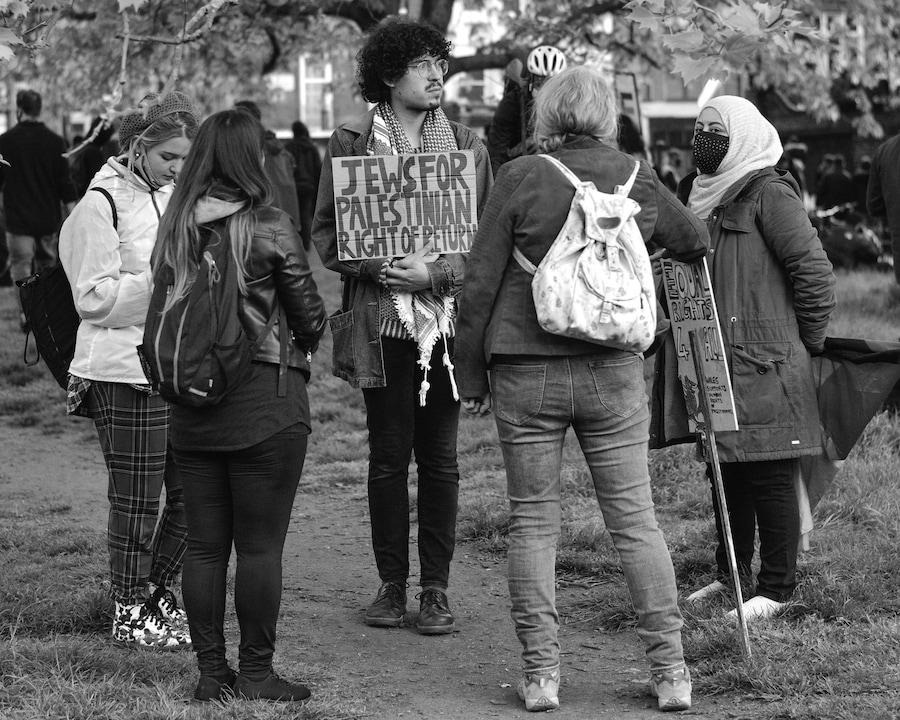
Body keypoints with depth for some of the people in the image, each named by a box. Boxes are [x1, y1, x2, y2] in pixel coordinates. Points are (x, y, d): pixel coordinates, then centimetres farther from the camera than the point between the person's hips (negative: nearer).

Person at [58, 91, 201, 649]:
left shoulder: (175, 196, 14)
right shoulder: (102, 204, -9)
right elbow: (95, 299, -13)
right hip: (126, 372, -7)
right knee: (138, 499, 0)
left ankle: (157, 591, 25)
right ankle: (130, 612, 14)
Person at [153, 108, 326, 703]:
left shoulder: (175, 228, 3)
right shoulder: (270, 228, -11)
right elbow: (310, 319, -5)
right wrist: (296, 346, 15)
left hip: (191, 402, 5)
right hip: (265, 400, -5)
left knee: (204, 544, 11)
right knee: (259, 546, 3)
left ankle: (211, 672, 16)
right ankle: (256, 674, 7)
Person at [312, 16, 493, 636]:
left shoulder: (468, 146, 7)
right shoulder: (349, 144, 3)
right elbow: (327, 236, 3)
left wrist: (434, 274, -12)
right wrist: (384, 267, -13)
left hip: (448, 320, 1)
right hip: (380, 322, -1)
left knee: (440, 458, 3)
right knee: (388, 456, 4)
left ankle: (436, 588, 10)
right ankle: (392, 583, 15)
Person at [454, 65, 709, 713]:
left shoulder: (521, 179, -6)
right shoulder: (638, 179, 2)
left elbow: (480, 283, -5)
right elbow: (695, 243, 20)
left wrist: (470, 372, 4)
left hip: (526, 371, -2)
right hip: (614, 370, 2)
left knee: (533, 522, 7)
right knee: (635, 518, 9)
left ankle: (541, 673, 8)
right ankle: (671, 671, 11)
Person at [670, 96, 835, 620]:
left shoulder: (770, 194, -10)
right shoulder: (702, 193, 15)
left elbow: (814, 270, -13)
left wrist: (807, 341, -6)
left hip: (765, 365, -8)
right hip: (716, 364, 8)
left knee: (769, 474, -4)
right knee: (726, 471, 13)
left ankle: (778, 589, 1)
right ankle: (732, 574, 24)